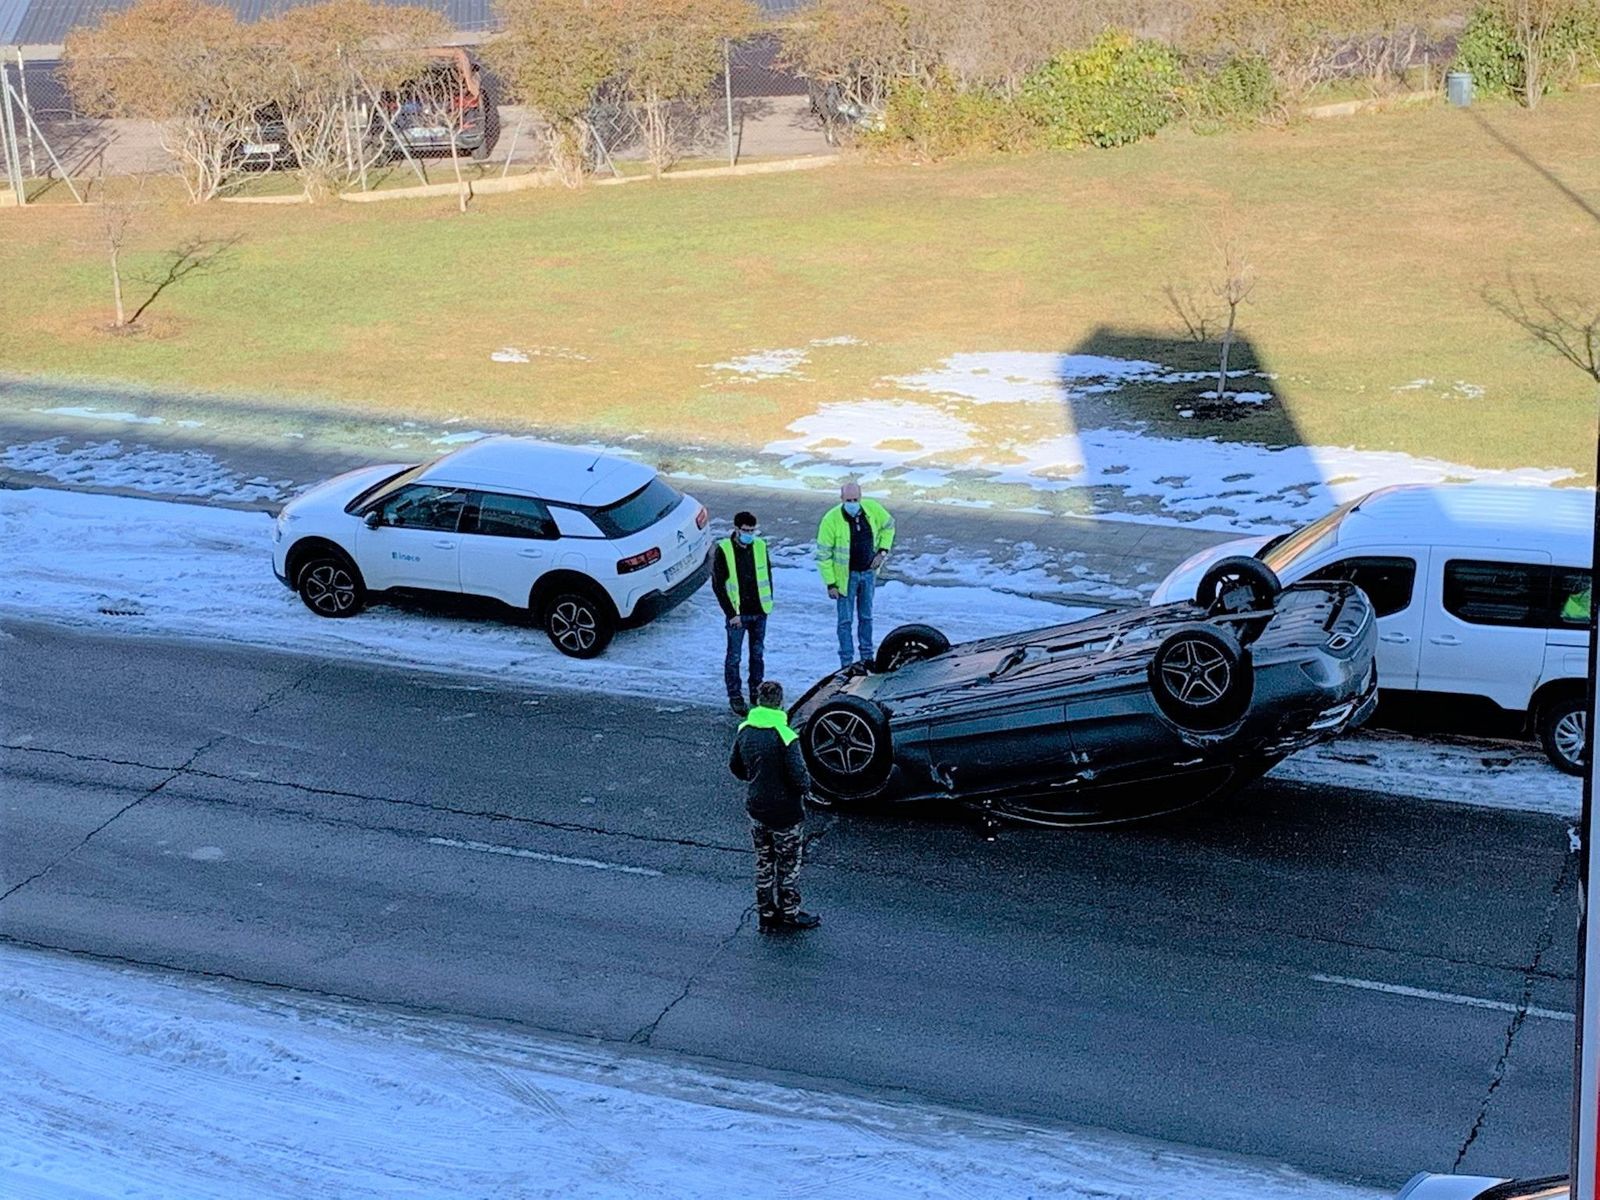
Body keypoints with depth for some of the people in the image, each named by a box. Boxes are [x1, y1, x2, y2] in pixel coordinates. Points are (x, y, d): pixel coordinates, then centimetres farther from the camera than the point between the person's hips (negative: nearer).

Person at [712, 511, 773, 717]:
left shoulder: (760, 546, 0)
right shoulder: (724, 550, -12)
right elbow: (718, 584, -11)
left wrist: (768, 602, 6)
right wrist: (731, 613, -13)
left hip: (759, 613, 4)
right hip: (737, 614, -4)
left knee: (758, 654, 14)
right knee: (734, 657, 3)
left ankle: (756, 692, 26)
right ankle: (735, 697, 12)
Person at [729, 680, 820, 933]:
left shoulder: (744, 731, -5)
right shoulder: (785, 737, -24)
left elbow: (735, 767, 7)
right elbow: (798, 776, -24)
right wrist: (806, 786, -2)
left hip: (755, 808, 6)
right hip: (785, 811, -6)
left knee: (764, 863, 19)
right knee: (788, 865, 12)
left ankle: (767, 916, 27)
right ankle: (790, 914, 24)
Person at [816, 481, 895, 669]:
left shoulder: (872, 509, -11)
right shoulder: (831, 519, -22)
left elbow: (888, 526, 11)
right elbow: (823, 554, -16)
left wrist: (882, 551, -1)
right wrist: (830, 583, -16)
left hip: (869, 572, 4)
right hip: (846, 576, -4)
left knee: (866, 617, 16)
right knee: (845, 620, 1)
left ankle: (867, 657, 28)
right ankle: (847, 662, 9)